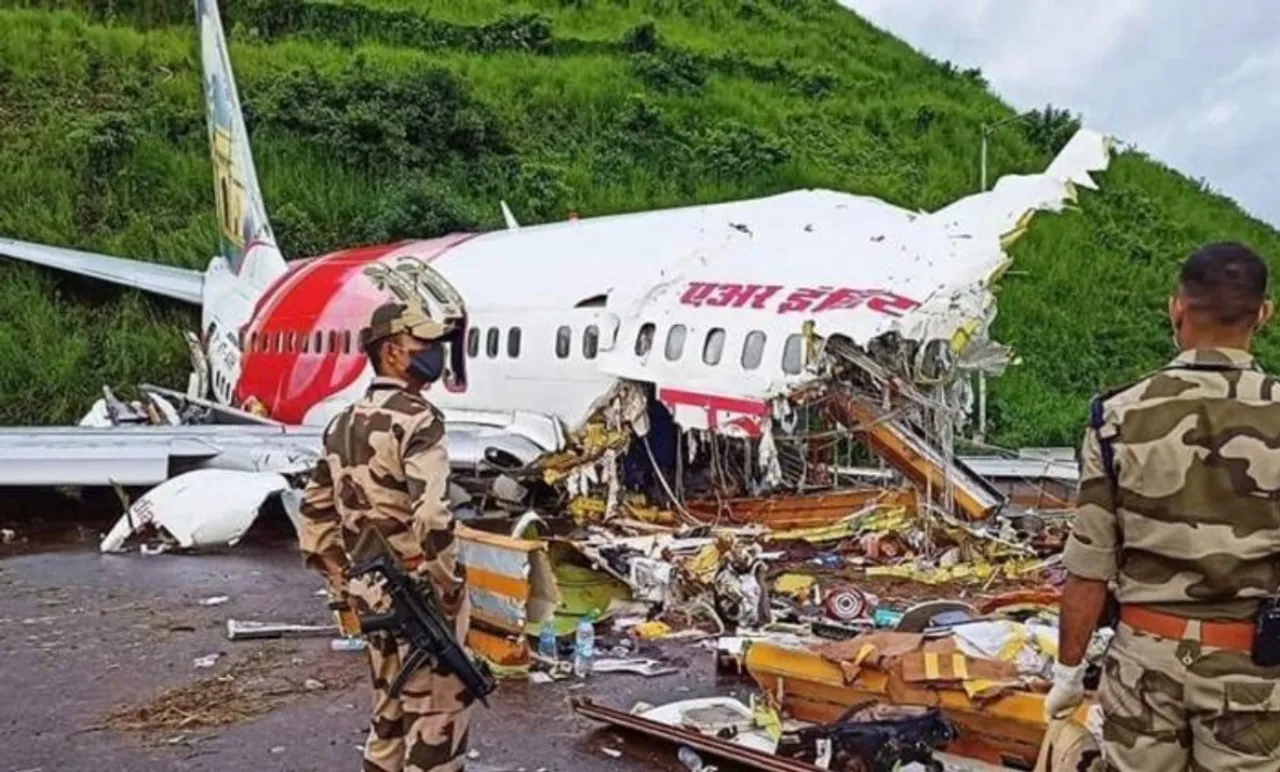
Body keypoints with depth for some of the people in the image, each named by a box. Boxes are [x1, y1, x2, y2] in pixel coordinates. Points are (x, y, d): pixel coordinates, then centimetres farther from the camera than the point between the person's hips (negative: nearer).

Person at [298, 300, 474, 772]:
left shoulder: (343, 424, 10)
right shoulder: (417, 418, -16)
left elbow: (315, 512, 13)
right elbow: (430, 516, -26)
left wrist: (340, 582, 18)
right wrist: (448, 586, -15)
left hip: (369, 592, 8)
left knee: (389, 709, 20)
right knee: (438, 711, 3)